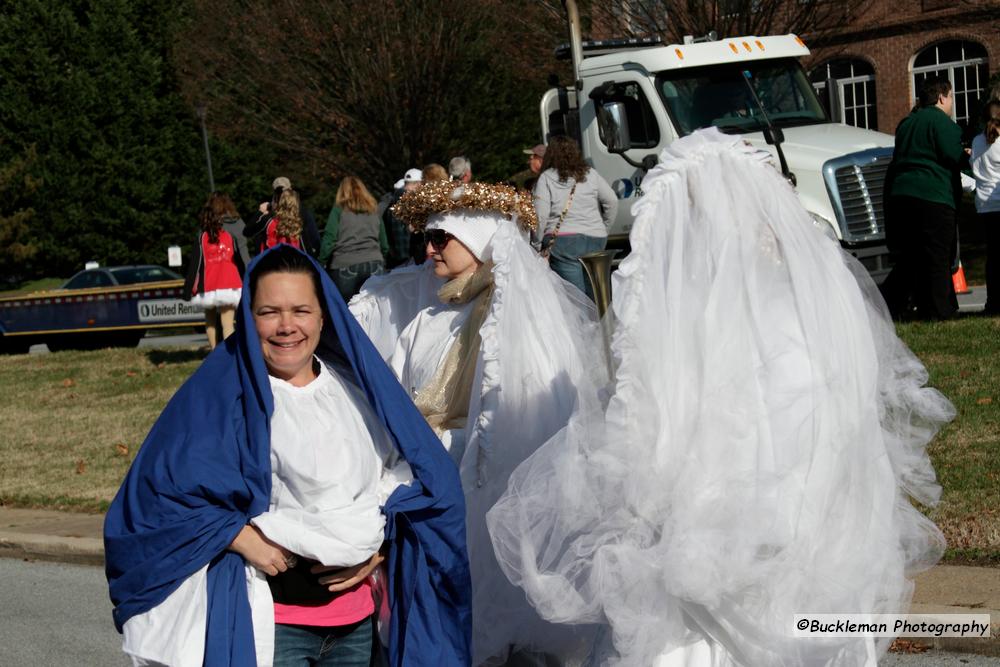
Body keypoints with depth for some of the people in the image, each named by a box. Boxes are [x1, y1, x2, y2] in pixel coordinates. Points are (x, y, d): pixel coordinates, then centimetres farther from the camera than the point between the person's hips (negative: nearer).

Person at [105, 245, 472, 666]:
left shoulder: (355, 386, 7)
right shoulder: (218, 394, -7)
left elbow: (401, 473, 12)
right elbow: (161, 490, -11)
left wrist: (378, 549, -3)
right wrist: (242, 537, -19)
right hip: (271, 622, -4)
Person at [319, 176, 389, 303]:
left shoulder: (340, 210, 2)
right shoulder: (374, 211, 12)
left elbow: (329, 240, -4)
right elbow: (384, 245, 13)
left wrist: (321, 264, 3)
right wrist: (381, 263, 24)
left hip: (345, 265, -3)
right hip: (374, 265, 3)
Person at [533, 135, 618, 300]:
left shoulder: (546, 178, 2)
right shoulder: (590, 175, 12)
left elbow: (541, 214, -5)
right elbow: (612, 201, 10)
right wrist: (603, 229, 18)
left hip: (562, 240, -4)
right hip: (595, 240, 4)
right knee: (591, 295, 7)